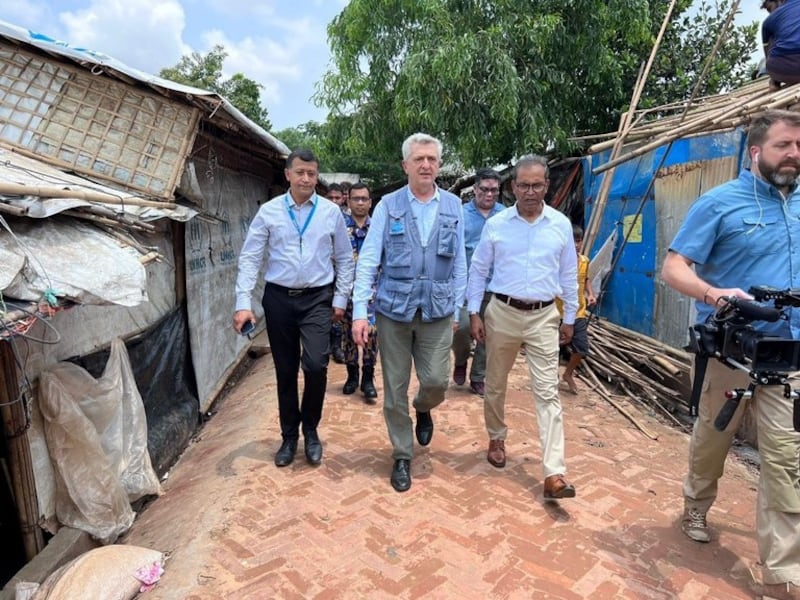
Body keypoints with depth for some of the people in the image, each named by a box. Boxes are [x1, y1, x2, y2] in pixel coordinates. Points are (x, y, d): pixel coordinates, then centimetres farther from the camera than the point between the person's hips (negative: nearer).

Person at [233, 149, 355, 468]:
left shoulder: (331, 212, 1)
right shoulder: (268, 211, 0)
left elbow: (345, 259, 7)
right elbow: (249, 258, -1)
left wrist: (340, 299, 3)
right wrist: (243, 303, -8)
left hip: (317, 299, -1)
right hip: (278, 298, 1)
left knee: (316, 365, -14)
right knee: (285, 371, 10)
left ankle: (310, 430, 14)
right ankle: (289, 436, 29)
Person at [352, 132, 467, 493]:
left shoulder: (453, 206, 5)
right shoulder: (388, 206, -1)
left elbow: (459, 263, 8)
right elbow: (368, 260, -5)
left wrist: (456, 307, 6)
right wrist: (359, 311, -12)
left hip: (437, 310, 1)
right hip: (393, 308, -1)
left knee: (436, 380, -1)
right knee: (394, 388, 7)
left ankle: (423, 409, 36)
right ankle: (402, 456, 26)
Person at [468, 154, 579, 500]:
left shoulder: (561, 225, 2)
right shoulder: (496, 225, -1)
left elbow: (569, 275, 9)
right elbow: (478, 271, 4)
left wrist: (569, 318, 10)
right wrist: (474, 314, 0)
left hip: (543, 317, 0)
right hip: (502, 313, 0)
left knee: (547, 393, -4)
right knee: (495, 384, 13)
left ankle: (554, 474, -2)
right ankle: (497, 439, 38)